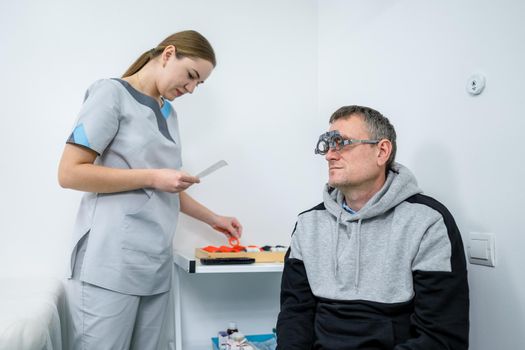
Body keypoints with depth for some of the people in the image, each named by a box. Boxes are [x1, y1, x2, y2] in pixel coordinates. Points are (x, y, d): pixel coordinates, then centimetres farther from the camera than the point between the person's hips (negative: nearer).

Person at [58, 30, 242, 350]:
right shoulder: (112, 93, -4)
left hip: (156, 264, 7)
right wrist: (153, 177, -12)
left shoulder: (168, 113, 17)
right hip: (111, 263, -7)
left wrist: (214, 219, 21)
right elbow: (69, 173, -11)